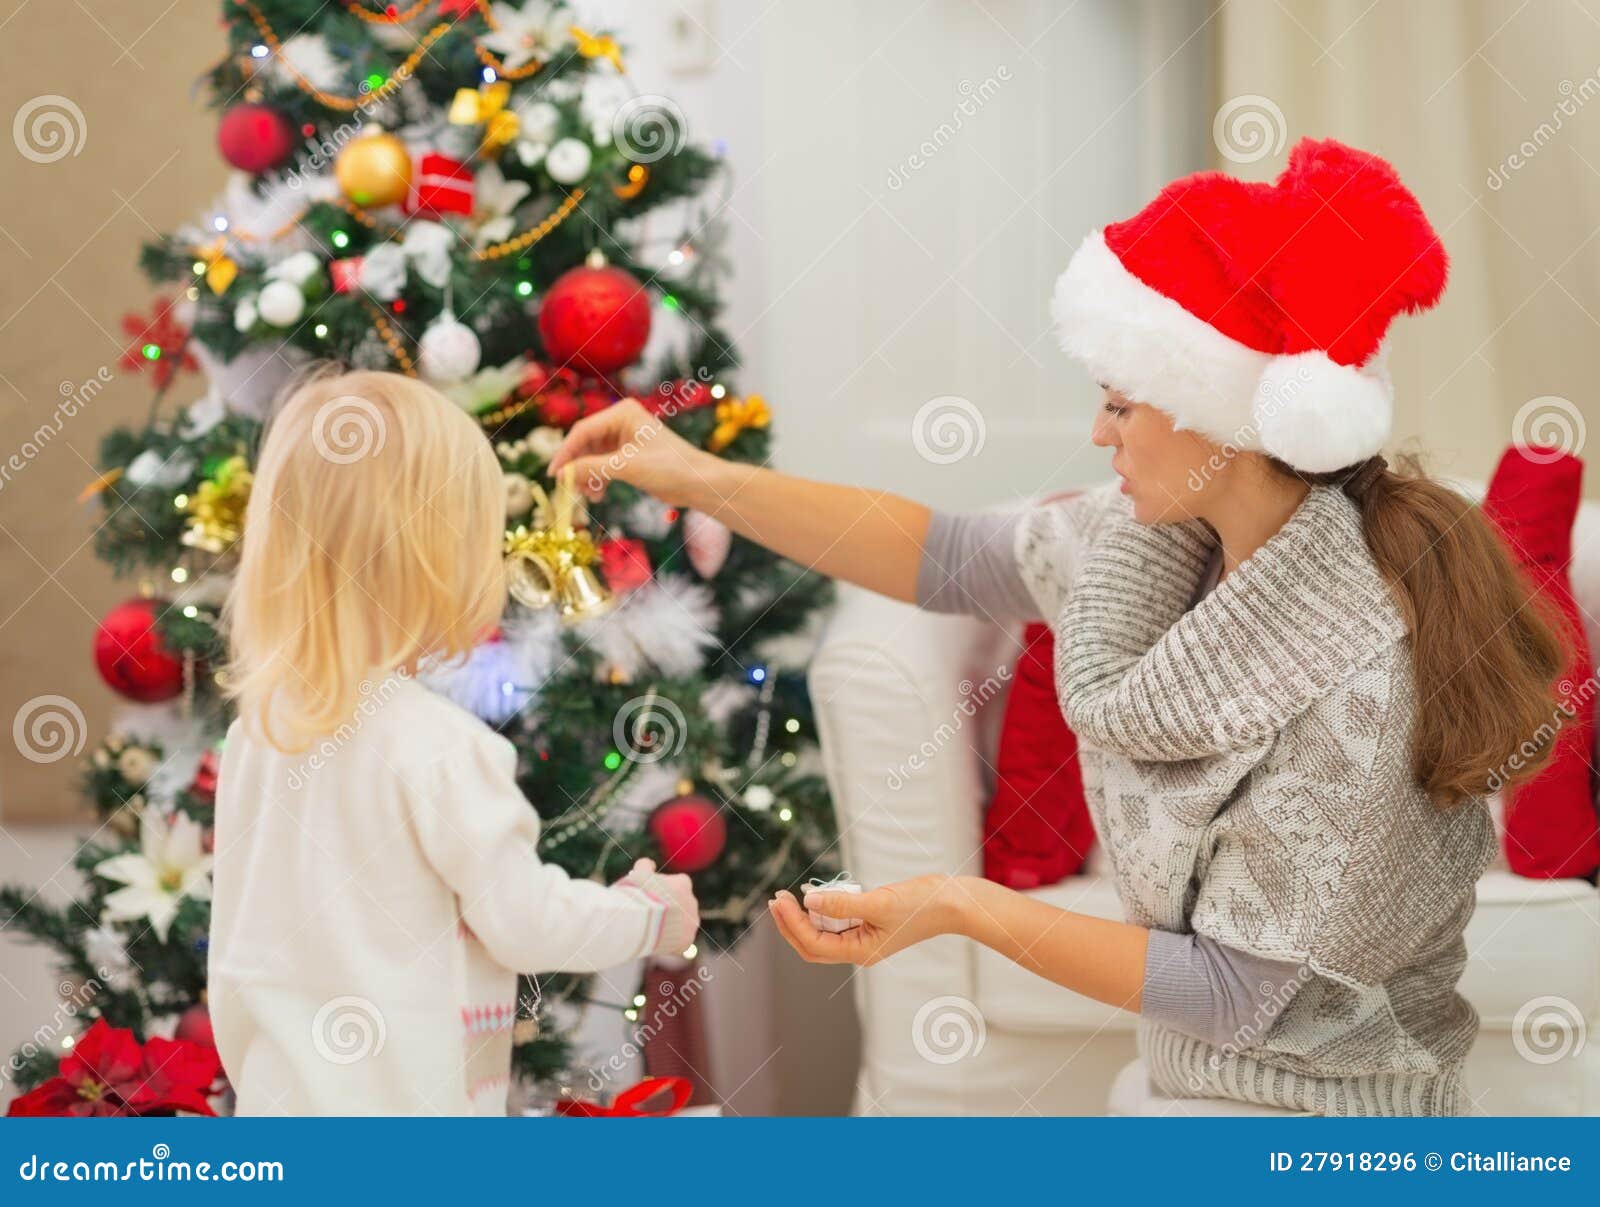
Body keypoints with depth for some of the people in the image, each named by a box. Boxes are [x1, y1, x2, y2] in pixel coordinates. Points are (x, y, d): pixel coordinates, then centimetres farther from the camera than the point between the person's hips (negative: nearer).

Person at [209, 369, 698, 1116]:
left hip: (282, 1092, 7)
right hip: (406, 1108, -7)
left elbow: (235, 950, 13)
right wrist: (648, 912, 5)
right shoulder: (441, 748, -18)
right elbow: (524, 922, -12)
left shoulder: (256, 729, 4)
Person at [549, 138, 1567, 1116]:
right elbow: (949, 560, 9)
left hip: (1316, 1119, -7)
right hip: (1193, 1085, 7)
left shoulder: (1360, 686, -28)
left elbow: (1242, 991, -21)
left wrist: (963, 909, -20)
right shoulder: (1162, 538, -5)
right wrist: (703, 480, 5)